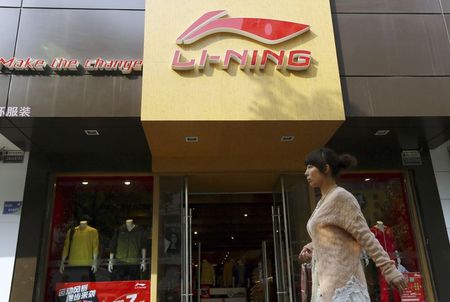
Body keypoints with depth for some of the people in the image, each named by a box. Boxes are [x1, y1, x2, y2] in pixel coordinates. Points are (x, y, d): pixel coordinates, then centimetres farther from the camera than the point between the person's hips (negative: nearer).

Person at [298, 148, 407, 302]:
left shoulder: (341, 197, -10)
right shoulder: (323, 202, 17)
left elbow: (365, 236, -14)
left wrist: (389, 269, -16)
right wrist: (310, 248, 9)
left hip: (340, 282, -9)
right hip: (328, 281, 9)